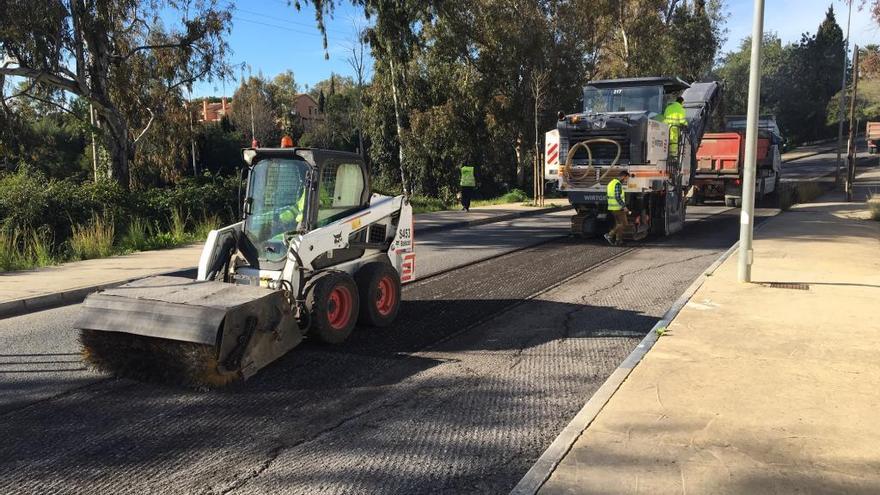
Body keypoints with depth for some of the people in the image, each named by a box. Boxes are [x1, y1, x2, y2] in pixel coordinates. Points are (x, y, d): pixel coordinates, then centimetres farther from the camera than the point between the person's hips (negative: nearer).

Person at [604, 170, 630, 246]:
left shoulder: (611, 182, 15)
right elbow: (618, 197, -24)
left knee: (619, 224, 14)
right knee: (624, 223, -4)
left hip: (612, 207, 10)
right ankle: (610, 235, -7)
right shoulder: (618, 184, -16)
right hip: (618, 208, -10)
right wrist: (624, 206, -18)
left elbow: (608, 195, 20)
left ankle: (618, 240, 13)